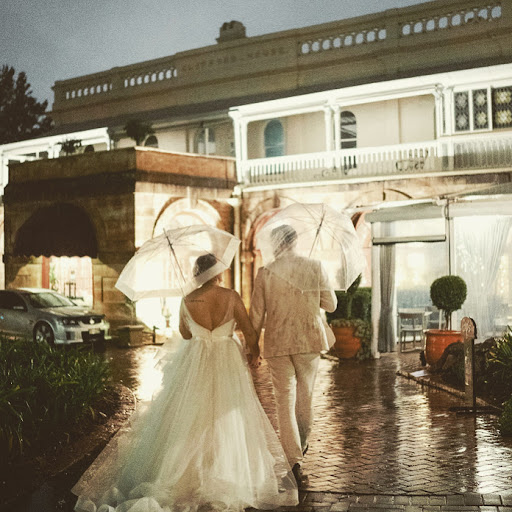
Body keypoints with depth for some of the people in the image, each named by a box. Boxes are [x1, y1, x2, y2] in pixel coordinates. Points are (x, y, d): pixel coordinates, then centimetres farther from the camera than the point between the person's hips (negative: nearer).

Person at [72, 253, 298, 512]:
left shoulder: (187, 300, -6)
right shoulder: (231, 296, -11)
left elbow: (184, 334, 8)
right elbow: (249, 331, -4)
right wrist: (254, 352, 13)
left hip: (195, 363, 2)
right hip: (227, 364, -1)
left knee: (192, 418, 13)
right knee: (227, 420, 10)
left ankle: (188, 474, 20)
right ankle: (229, 473, 19)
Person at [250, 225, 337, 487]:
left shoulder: (265, 273, -7)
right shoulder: (314, 267, -6)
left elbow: (257, 316, -4)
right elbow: (330, 304, 0)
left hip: (277, 344, -1)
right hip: (309, 341, 2)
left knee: (284, 402, 4)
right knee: (305, 396, 20)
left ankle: (295, 461, -2)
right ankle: (301, 444, 41)